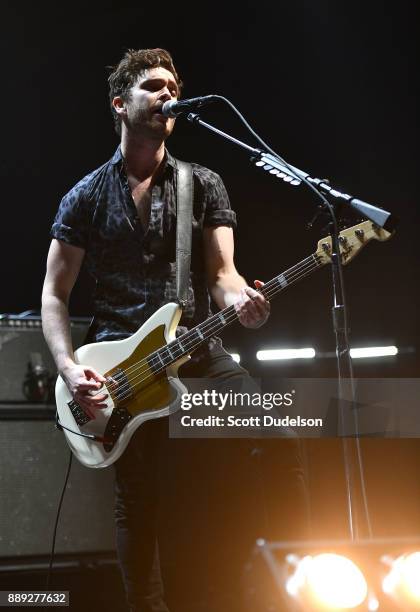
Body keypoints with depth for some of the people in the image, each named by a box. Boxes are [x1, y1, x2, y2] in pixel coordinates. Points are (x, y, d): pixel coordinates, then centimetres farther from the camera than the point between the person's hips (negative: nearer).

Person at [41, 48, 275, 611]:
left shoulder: (204, 186, 9)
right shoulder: (86, 197, 6)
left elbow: (221, 271, -2)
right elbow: (54, 295, 6)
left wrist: (240, 299, -27)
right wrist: (69, 367, -11)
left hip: (199, 353, 1)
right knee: (137, 505, 2)